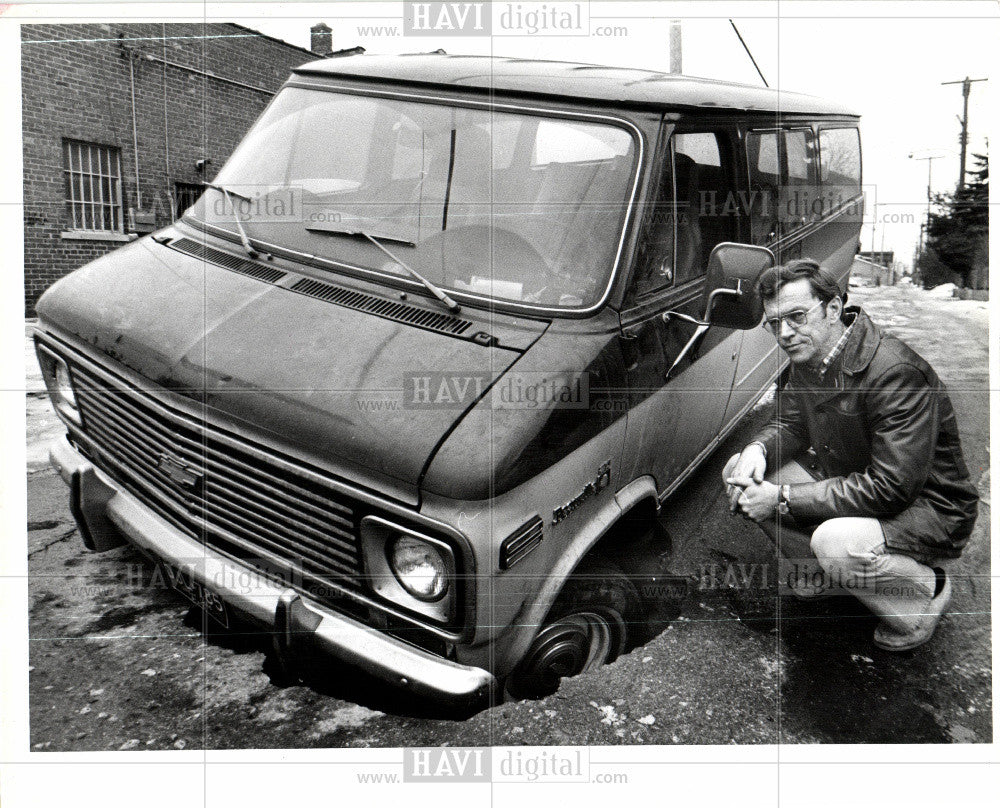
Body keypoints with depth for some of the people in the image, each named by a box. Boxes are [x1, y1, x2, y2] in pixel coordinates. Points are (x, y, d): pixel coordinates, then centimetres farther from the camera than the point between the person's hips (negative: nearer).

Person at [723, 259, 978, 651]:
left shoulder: (895, 372, -31)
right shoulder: (807, 358, -3)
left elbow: (890, 489, -32)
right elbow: (789, 423, 10)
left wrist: (783, 498, -30)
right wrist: (757, 450, -16)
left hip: (928, 510, -8)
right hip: (845, 483, 8)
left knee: (838, 541, -38)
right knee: (739, 471, -4)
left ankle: (925, 592, -3)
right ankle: (821, 574, 15)